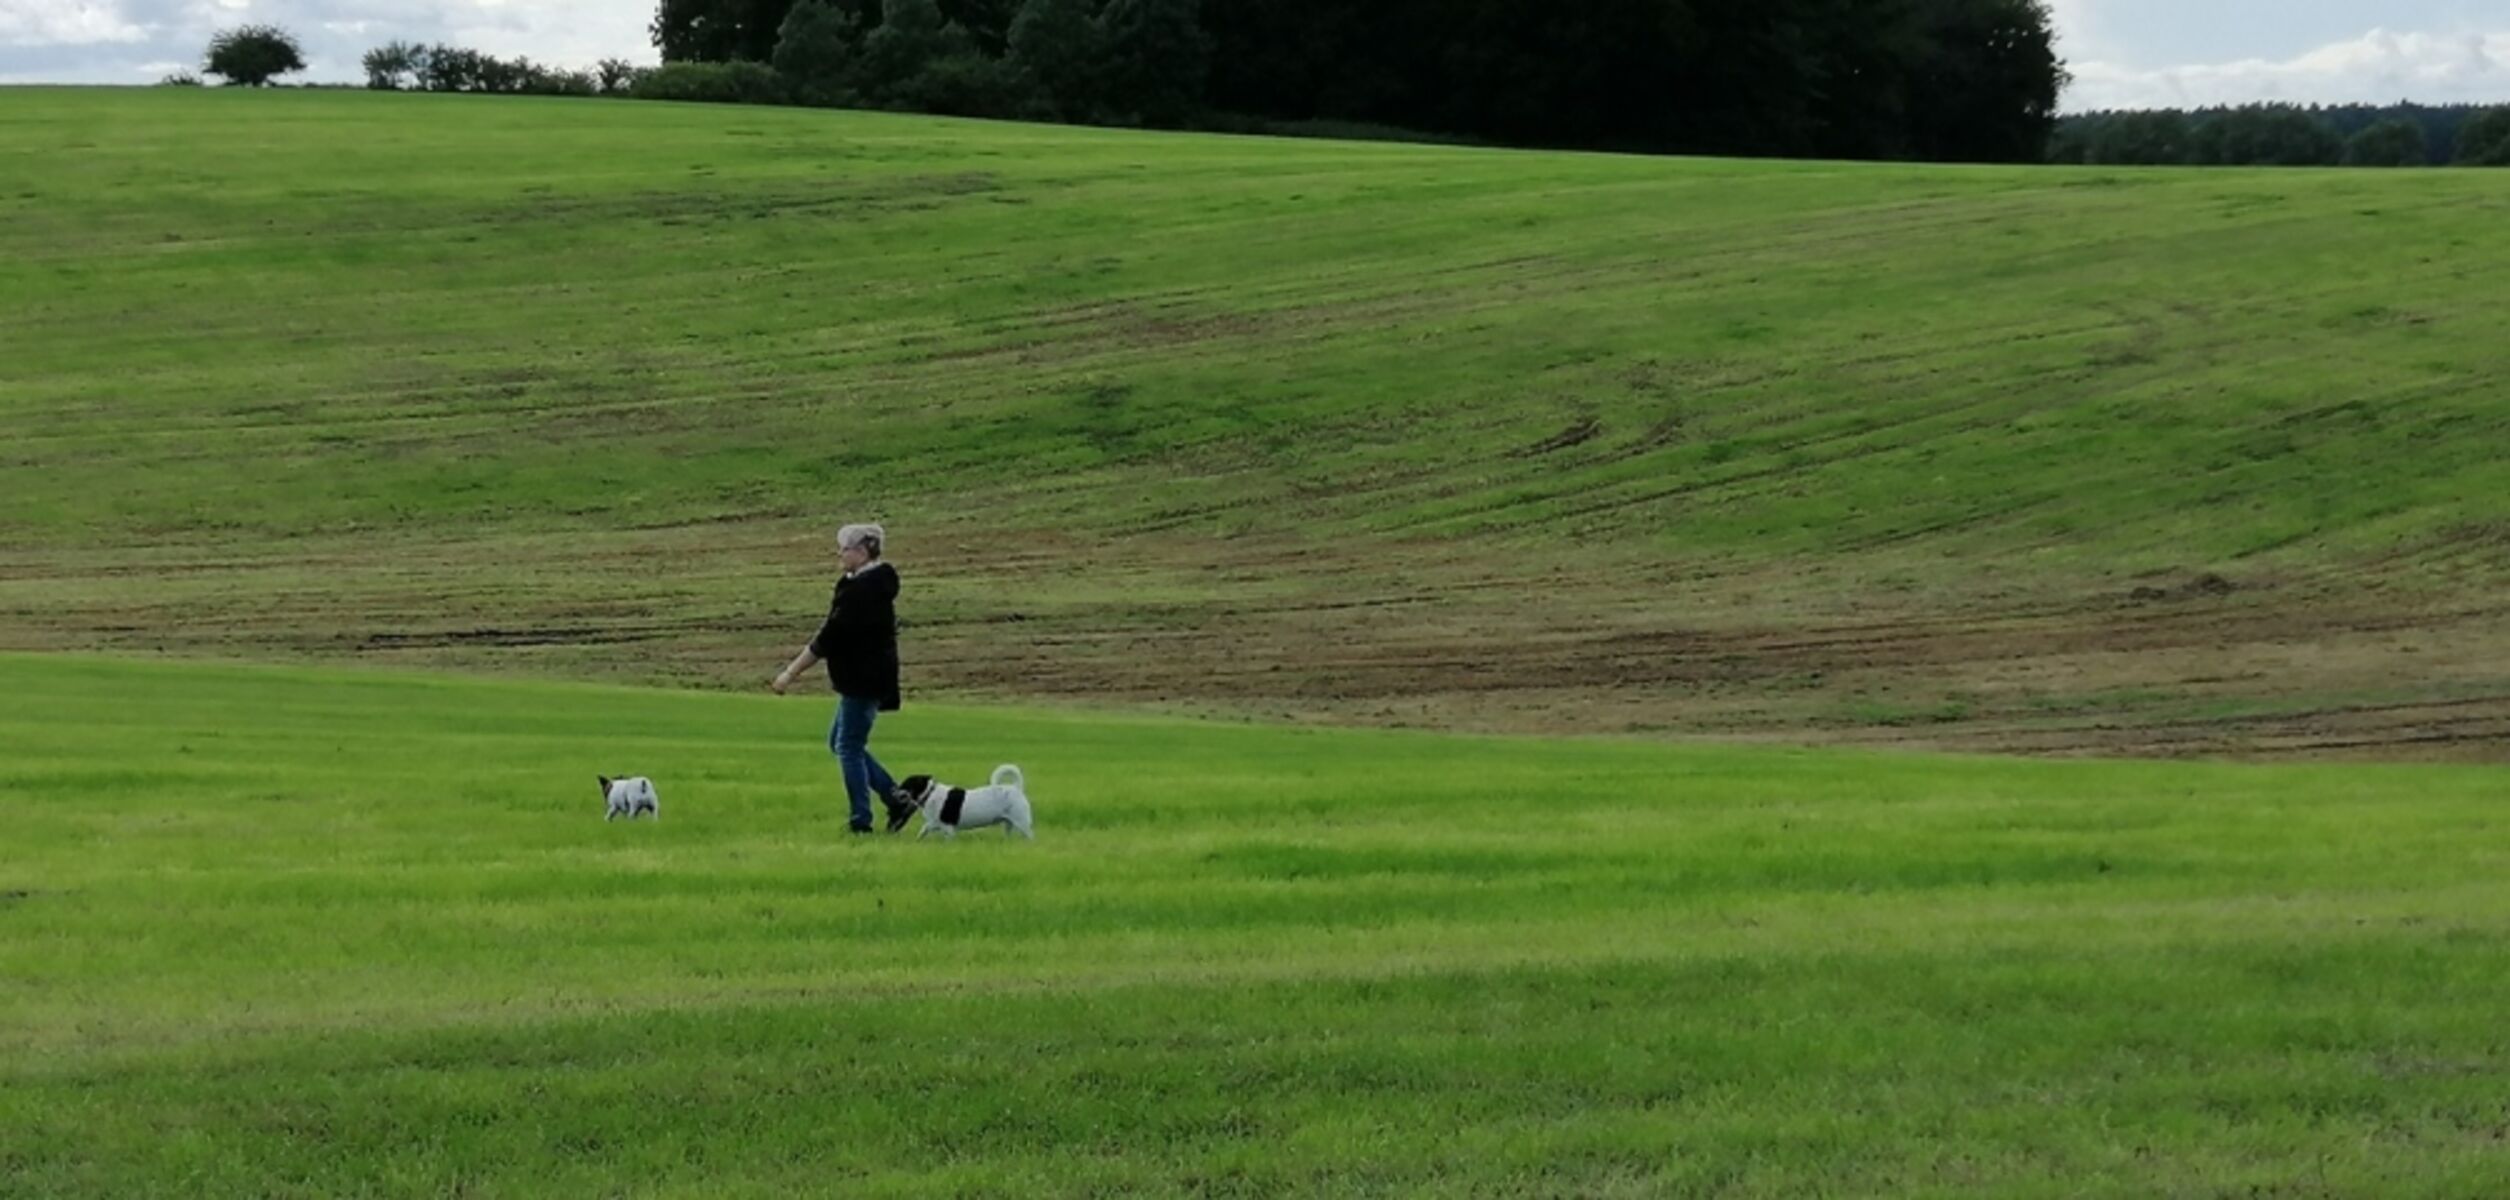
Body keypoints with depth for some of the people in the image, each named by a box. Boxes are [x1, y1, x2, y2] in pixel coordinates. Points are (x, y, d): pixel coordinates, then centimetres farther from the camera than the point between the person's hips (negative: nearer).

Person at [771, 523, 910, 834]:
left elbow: (829, 638, -21)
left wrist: (791, 673, -17)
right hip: (863, 678, 10)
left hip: (863, 681, -10)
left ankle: (860, 820, 5)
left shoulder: (862, 590, -20)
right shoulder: (875, 583, 12)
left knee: (849, 747, -2)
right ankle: (897, 800, 16)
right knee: (841, 743, 16)